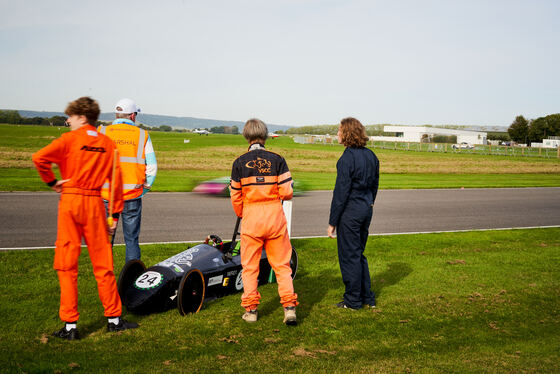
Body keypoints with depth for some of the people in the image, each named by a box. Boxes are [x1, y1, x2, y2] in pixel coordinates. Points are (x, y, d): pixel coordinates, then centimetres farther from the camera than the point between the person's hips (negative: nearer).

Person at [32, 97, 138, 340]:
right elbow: (115, 179, 5)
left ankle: (70, 326, 5)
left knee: (67, 264, 4)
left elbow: (39, 158, -18)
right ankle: (114, 318, 19)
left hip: (70, 200, -3)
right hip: (95, 202, 3)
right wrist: (116, 214, 9)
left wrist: (51, 181, -3)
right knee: (102, 263, 11)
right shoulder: (107, 143, 7)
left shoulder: (70, 139, -4)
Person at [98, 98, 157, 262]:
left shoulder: (102, 132, 3)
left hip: (107, 194, 0)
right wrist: (145, 188, 11)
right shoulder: (143, 135, 4)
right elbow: (152, 167, 1)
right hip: (133, 196, 0)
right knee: (132, 239, 8)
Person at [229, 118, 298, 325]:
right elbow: (287, 192, -7)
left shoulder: (239, 163, -2)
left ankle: (251, 310, 15)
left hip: (250, 219, 0)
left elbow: (236, 197, 3)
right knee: (281, 264, 9)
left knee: (250, 266, 10)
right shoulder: (277, 160, -3)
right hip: (275, 218, 0)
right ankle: (289, 306, 4)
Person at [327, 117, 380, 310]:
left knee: (349, 256, 4)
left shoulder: (347, 158, -18)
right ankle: (368, 298, 24)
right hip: (366, 209, 8)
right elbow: (375, 185, 14)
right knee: (359, 254, 19)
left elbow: (341, 192, -18)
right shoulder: (370, 155, 7)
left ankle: (353, 300, 13)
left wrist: (332, 222, -13)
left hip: (350, 211, -8)